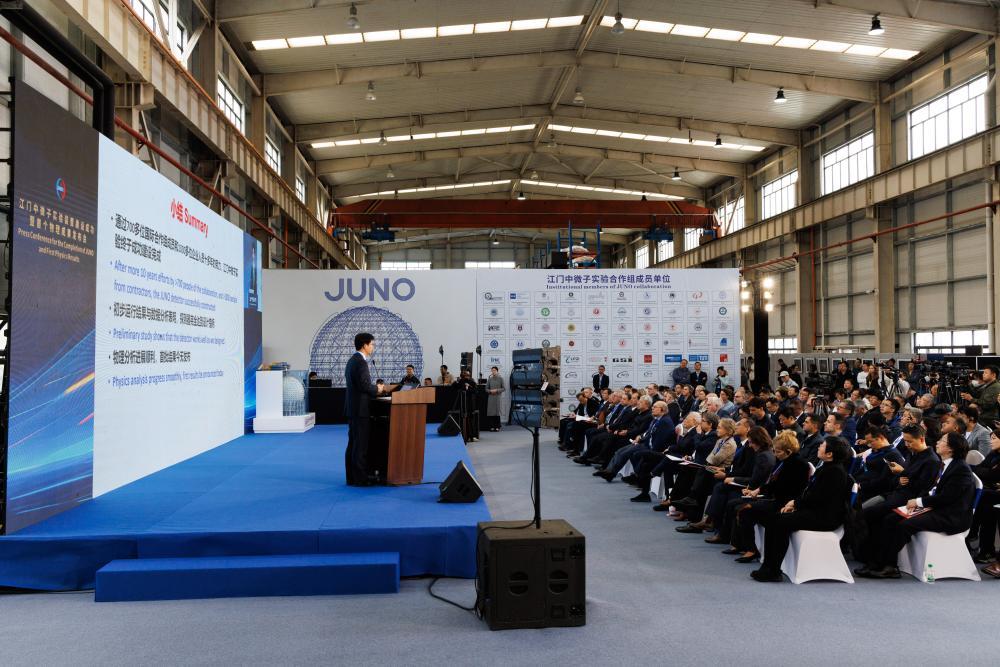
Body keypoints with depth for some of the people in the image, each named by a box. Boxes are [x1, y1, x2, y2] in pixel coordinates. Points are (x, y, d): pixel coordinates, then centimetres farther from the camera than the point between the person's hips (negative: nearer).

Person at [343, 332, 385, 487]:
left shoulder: (352, 360, 15)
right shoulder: (360, 362, -16)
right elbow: (364, 385, -23)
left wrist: (374, 388, 12)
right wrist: (377, 389, -6)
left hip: (353, 408, 10)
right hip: (359, 409, -10)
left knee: (353, 444, 12)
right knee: (360, 445, -5)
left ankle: (353, 476, 17)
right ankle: (359, 478, -2)